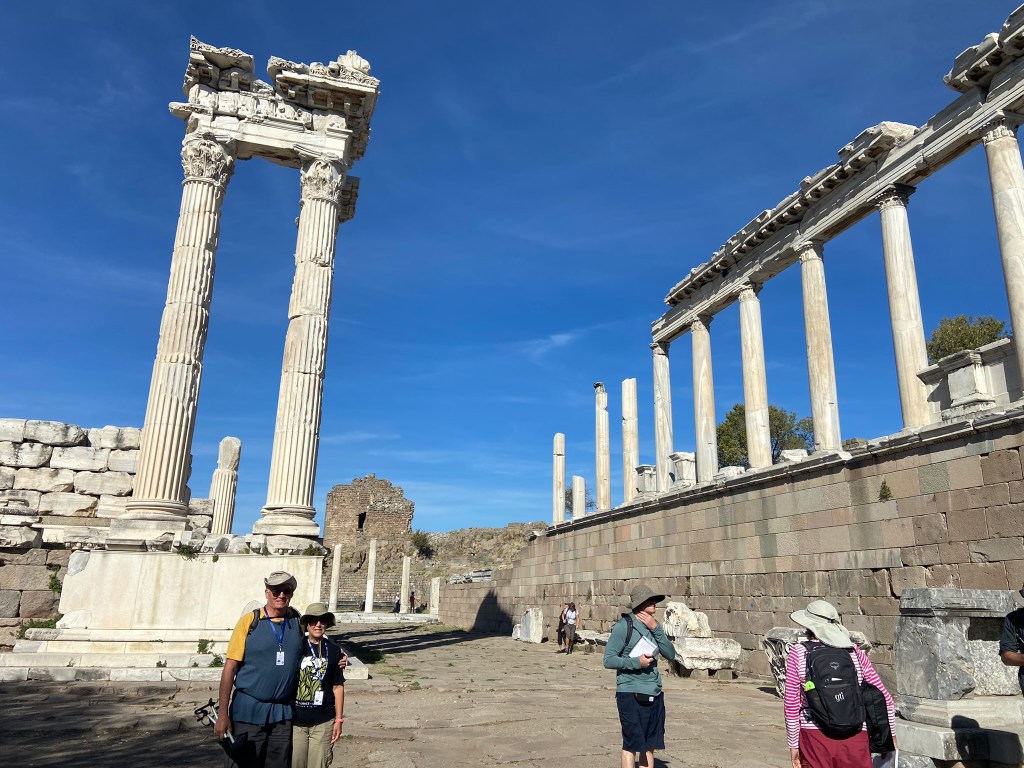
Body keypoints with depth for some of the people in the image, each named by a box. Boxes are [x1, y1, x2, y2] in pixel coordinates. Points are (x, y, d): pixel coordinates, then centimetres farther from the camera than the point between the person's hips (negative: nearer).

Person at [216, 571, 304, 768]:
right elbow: (230, 667, -7)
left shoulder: (297, 621, 2)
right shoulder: (249, 621, -7)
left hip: (283, 714, 3)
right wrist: (223, 715, -10)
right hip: (249, 711, -3)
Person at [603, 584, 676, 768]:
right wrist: (636, 662, -21)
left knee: (649, 744, 13)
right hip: (630, 693, -7)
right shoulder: (623, 626, -11)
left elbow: (670, 654, 0)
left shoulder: (654, 626, 10)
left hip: (654, 694, 7)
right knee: (631, 744, -2)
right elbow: (608, 660, -12)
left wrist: (655, 629, -10)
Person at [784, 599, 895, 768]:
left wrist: (793, 744, 6)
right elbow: (884, 697, 7)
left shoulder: (798, 654, -3)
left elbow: (791, 704, -4)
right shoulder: (855, 652, 3)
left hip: (814, 737, -2)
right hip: (855, 738, 2)